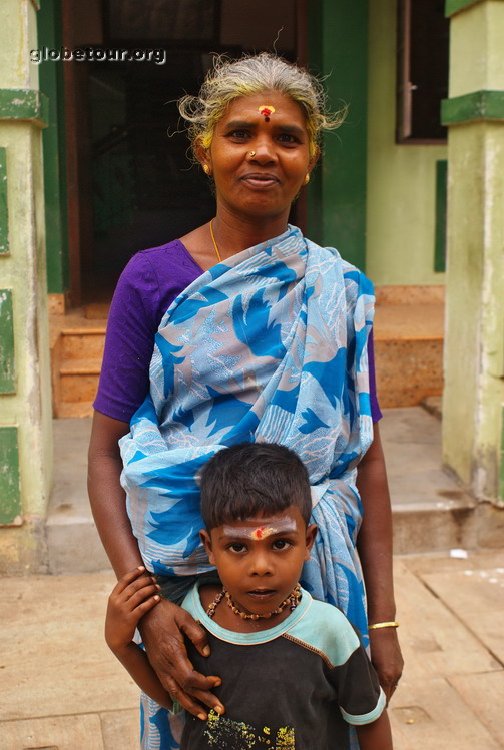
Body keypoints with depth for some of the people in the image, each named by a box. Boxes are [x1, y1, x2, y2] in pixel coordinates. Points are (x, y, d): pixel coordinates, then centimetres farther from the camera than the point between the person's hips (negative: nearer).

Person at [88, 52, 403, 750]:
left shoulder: (340, 292, -2)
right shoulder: (152, 279, -8)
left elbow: (366, 460, 0)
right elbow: (106, 455, -8)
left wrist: (382, 620, -2)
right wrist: (144, 602, -19)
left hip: (321, 582, 2)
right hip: (188, 584, -1)